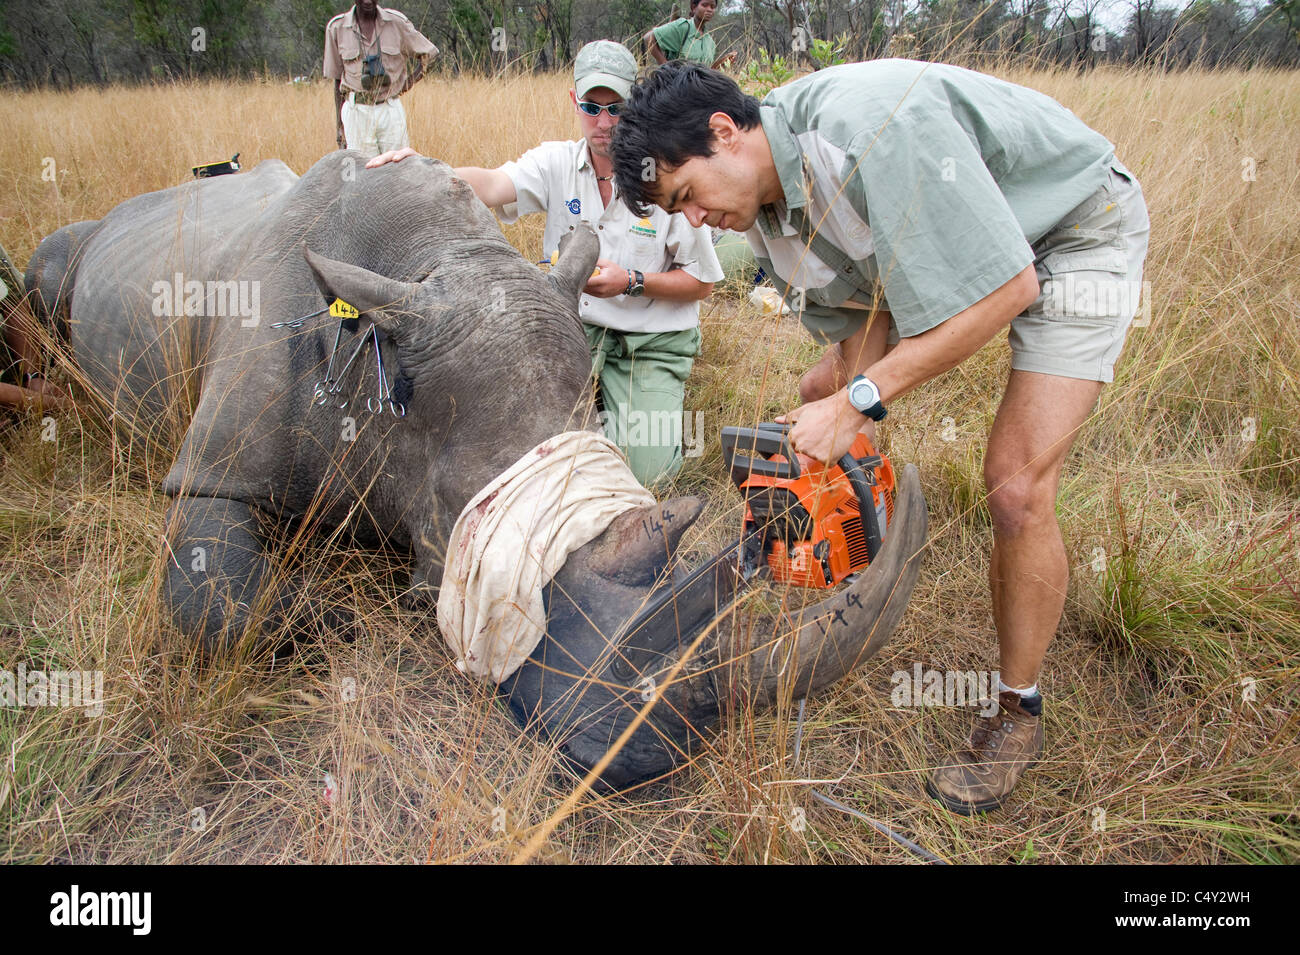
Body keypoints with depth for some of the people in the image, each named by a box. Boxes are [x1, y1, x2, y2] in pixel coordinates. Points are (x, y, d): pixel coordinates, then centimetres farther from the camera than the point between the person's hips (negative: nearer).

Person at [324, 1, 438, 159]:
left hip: (391, 109, 1)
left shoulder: (396, 21, 0)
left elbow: (427, 53, 13)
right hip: (356, 110, 0)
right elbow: (337, 80, 7)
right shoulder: (337, 27, 1)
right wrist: (340, 126, 5)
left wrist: (409, 81, -3)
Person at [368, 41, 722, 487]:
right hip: (576, 329, 2)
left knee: (642, 468, -16)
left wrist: (631, 282, -20)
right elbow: (491, 185, -22)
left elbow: (702, 283, -5)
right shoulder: (556, 163, -2)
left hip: (652, 342, -2)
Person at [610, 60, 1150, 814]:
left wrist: (856, 403, -35)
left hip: (1075, 234, -8)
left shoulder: (872, 124, -36)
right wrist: (847, 437, -14)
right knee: (822, 389, 8)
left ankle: (1019, 715, 4)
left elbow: (1009, 287, -36)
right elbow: (864, 315, -3)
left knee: (1016, 486, -18)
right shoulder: (769, 201, -9)